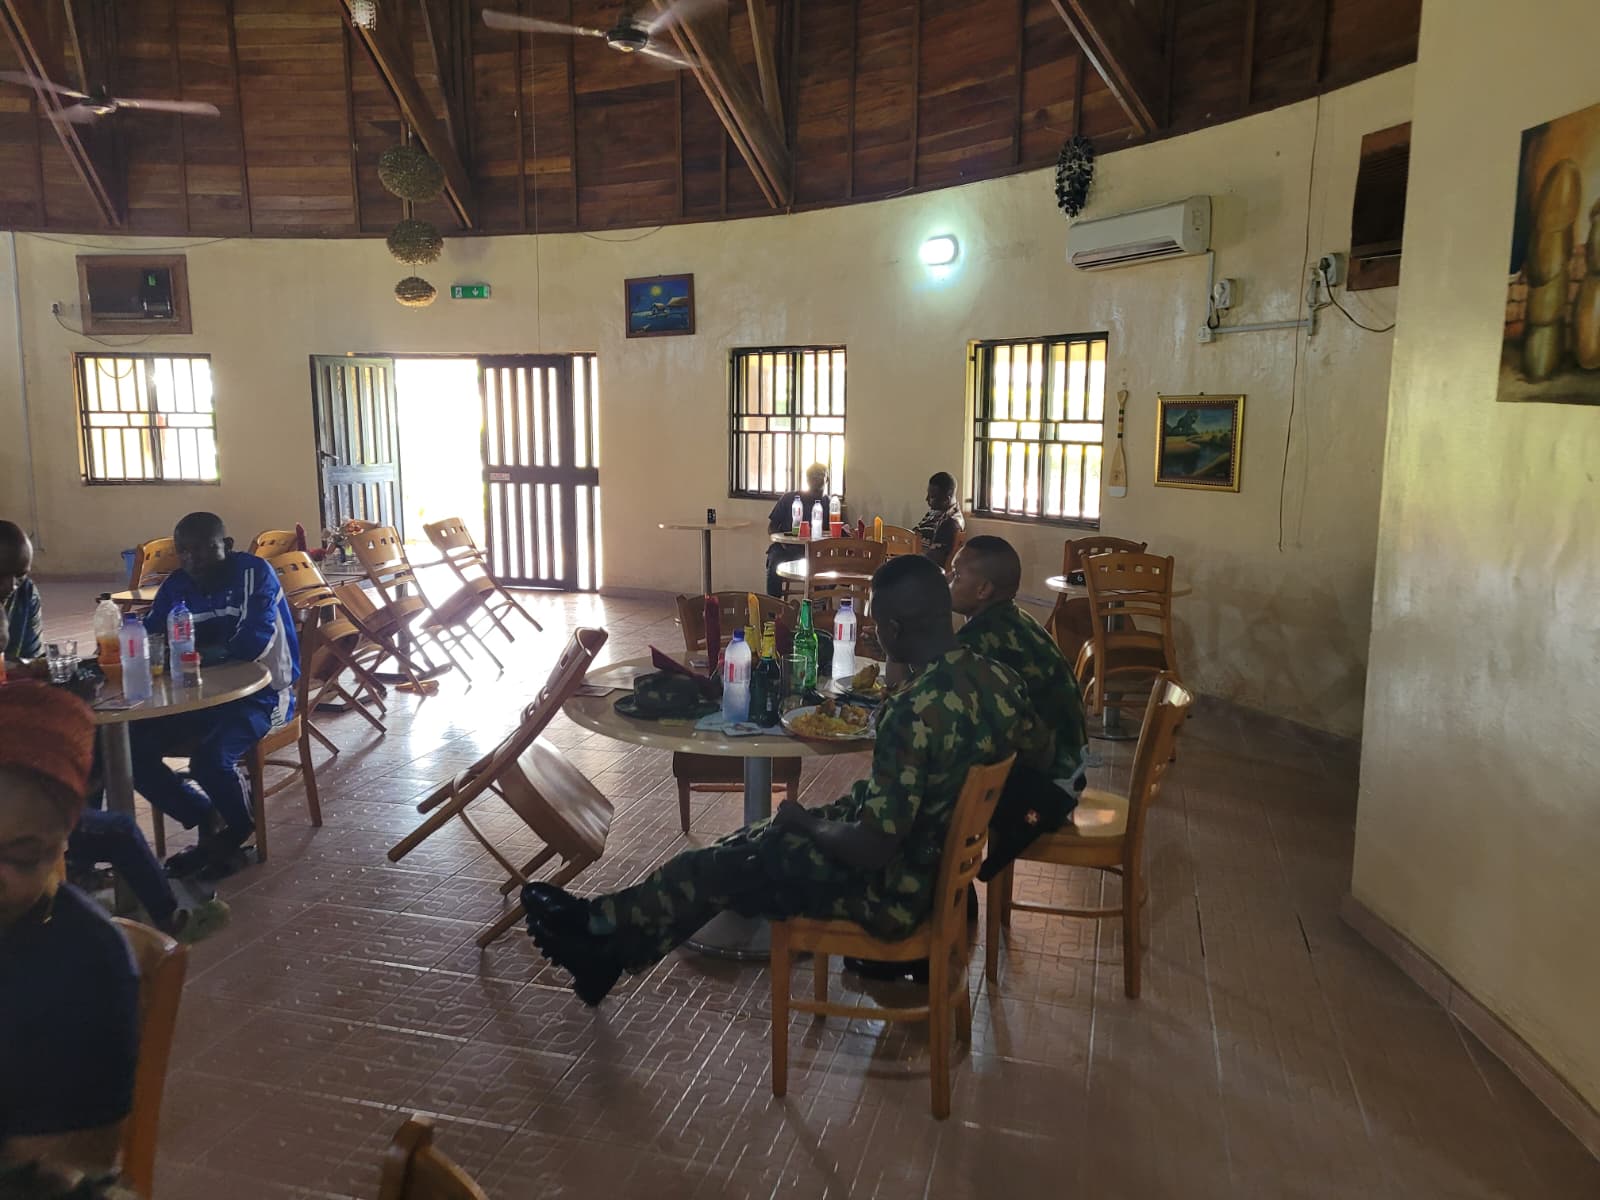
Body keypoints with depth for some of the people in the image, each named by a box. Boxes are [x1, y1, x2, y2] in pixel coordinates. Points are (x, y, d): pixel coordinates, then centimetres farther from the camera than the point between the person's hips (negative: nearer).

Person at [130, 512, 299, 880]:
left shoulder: (254, 573, -13)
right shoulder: (176, 585, 5)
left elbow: (253, 642, -24)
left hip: (259, 694, -6)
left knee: (209, 759, -30)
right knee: (132, 749, -12)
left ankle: (239, 831, 2)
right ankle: (208, 822, 6)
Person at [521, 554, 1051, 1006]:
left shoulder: (913, 712, -33)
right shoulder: (998, 677, -7)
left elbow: (873, 848, -31)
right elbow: (1038, 749, 14)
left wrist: (807, 823, -11)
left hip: (896, 891, -8)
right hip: (949, 859, 9)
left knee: (719, 867, 7)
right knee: (759, 836, 17)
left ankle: (602, 930, 31)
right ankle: (611, 943, 28)